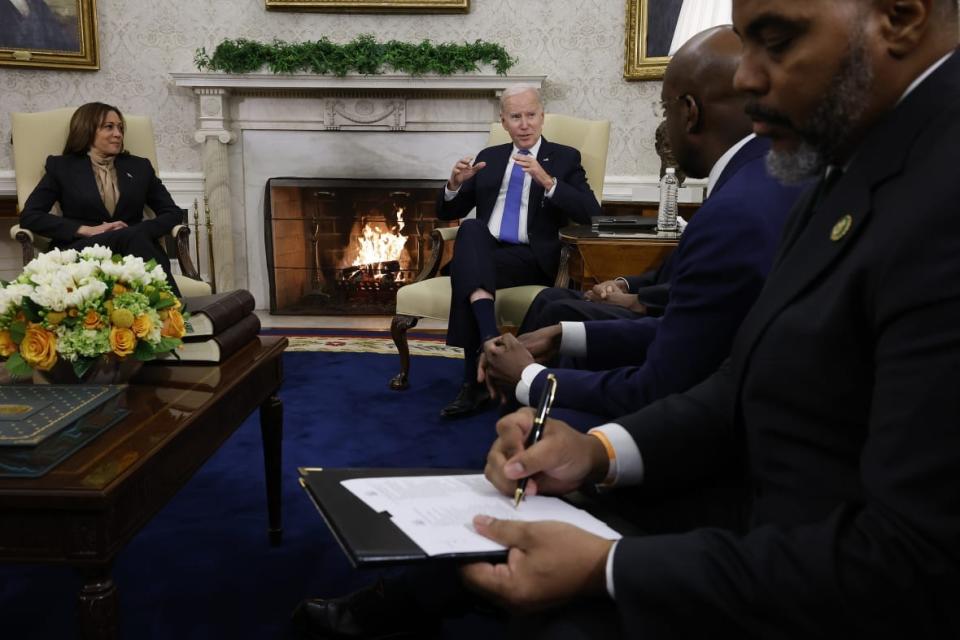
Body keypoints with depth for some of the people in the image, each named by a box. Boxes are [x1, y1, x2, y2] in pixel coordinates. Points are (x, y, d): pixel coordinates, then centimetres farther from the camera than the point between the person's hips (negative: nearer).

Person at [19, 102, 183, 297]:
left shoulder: (139, 166, 22)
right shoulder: (62, 167, 15)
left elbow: (173, 213, 16)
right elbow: (29, 216, 5)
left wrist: (138, 231, -6)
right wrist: (87, 230, -8)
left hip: (134, 247, 2)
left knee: (136, 235, -35)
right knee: (134, 237, -34)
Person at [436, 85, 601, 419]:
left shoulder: (565, 158, 9)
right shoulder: (489, 156, 19)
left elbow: (591, 213, -6)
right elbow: (446, 213, 18)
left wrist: (548, 181, -20)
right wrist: (455, 183, -5)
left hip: (532, 259, -3)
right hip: (483, 250, 3)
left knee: (466, 267, -33)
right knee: (471, 229, -34)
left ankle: (474, 380, -32)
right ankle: (490, 339, -45)